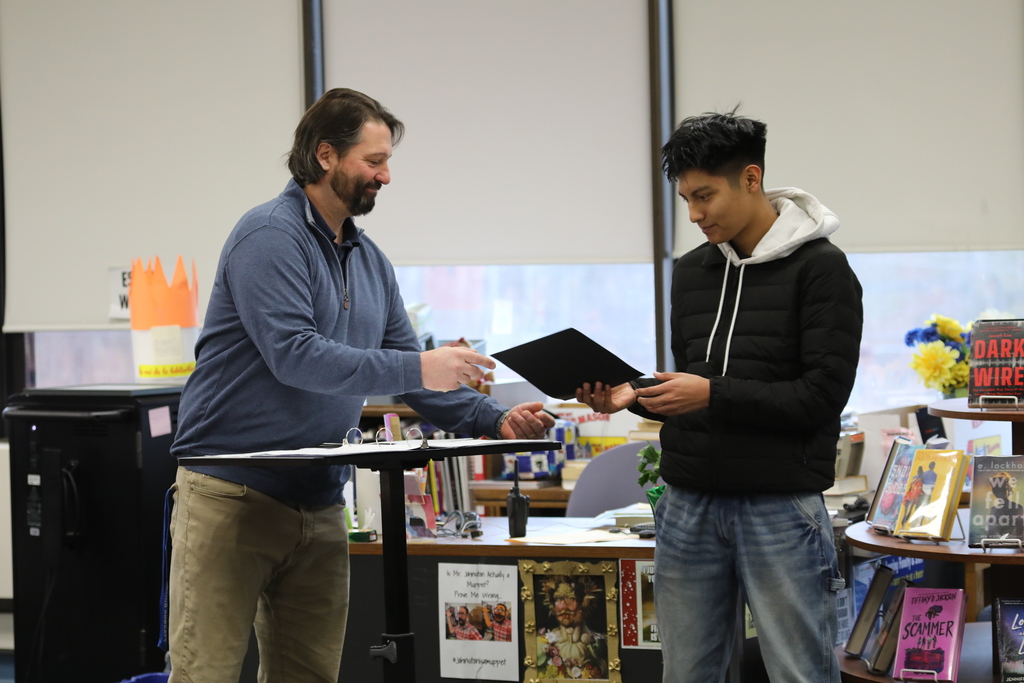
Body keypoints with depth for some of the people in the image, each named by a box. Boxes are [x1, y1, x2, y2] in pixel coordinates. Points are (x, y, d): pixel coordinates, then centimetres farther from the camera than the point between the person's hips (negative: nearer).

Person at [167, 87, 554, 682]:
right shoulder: (270, 236, -11)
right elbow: (294, 355, -23)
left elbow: (412, 374, 16)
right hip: (231, 495, -8)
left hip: (320, 504, 8)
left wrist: (493, 420, 0)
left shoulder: (370, 261, 16)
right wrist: (416, 368, -24)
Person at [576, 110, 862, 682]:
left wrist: (714, 395, -19)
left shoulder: (820, 267, -7)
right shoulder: (691, 273, 13)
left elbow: (823, 395, -14)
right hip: (689, 506, 6)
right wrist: (633, 395, -1)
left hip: (781, 508, -6)